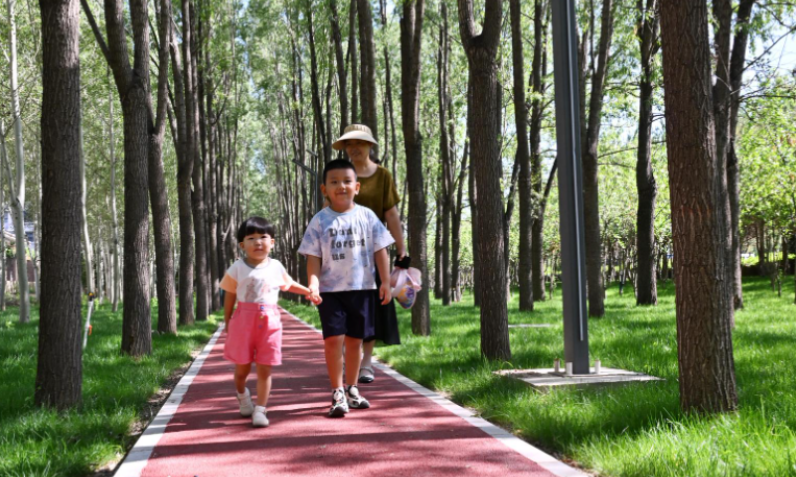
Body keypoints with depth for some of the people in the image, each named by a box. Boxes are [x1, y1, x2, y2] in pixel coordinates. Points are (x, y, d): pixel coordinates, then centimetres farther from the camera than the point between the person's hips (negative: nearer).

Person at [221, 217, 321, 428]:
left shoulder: (276, 267, 6)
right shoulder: (237, 268, -1)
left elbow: (288, 284, 24)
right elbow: (230, 295, 5)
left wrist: (309, 292, 22)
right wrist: (227, 321, 7)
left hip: (269, 321, 1)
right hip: (243, 321, -1)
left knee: (264, 369, 0)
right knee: (242, 367, 9)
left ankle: (260, 410, 5)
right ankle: (242, 394, 40)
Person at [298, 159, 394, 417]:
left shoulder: (366, 216, 3)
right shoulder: (320, 221, 0)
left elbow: (380, 250, 5)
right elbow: (313, 257, -1)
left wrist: (385, 282, -1)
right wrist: (313, 283, -16)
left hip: (363, 288, 2)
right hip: (331, 290, -2)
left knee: (354, 339, 10)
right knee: (333, 338, -10)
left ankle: (351, 389, 23)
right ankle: (337, 393, -1)